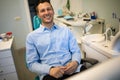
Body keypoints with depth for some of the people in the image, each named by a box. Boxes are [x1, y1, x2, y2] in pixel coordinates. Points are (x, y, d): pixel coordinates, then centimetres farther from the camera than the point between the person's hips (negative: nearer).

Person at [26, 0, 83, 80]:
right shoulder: (32, 36, 7)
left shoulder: (66, 30, 14)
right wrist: (50, 70, -15)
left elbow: (76, 51, 12)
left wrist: (75, 62, -11)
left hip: (71, 69, 3)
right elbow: (31, 63, 3)